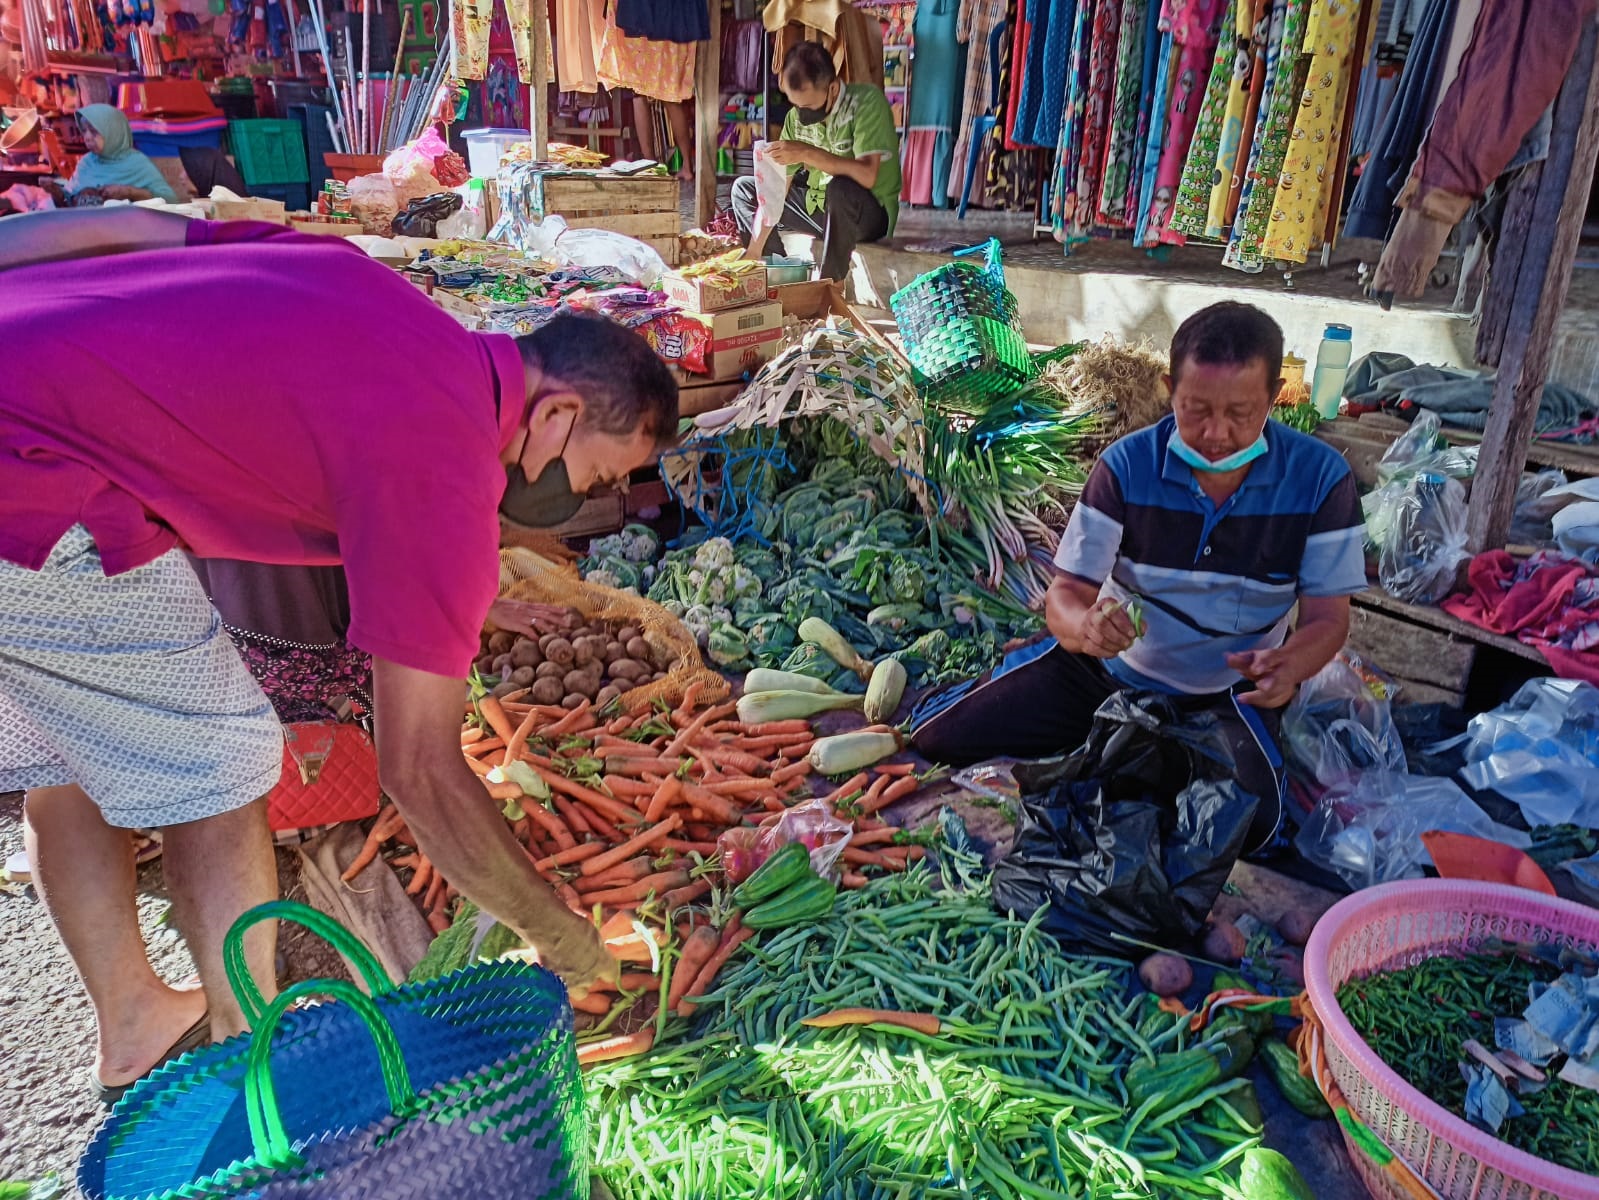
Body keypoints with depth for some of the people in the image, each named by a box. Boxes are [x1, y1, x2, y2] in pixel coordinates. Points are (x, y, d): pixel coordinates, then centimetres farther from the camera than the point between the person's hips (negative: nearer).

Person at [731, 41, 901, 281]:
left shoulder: (866, 101, -19)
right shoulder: (796, 117, -3)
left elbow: (867, 175, -32)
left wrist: (808, 153, -36)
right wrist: (753, 252, -5)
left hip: (871, 214, -7)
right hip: (819, 206, 7)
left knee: (841, 187, -40)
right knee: (743, 188, 8)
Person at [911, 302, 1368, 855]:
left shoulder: (1320, 477, -15)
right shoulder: (1126, 465, -16)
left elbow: (1328, 615, -12)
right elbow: (1067, 594, -16)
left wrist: (1289, 665, -36)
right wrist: (1085, 625, -42)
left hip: (1225, 694, 0)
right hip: (1104, 664, 1)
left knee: (1249, 826, -28)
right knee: (936, 734, -8)